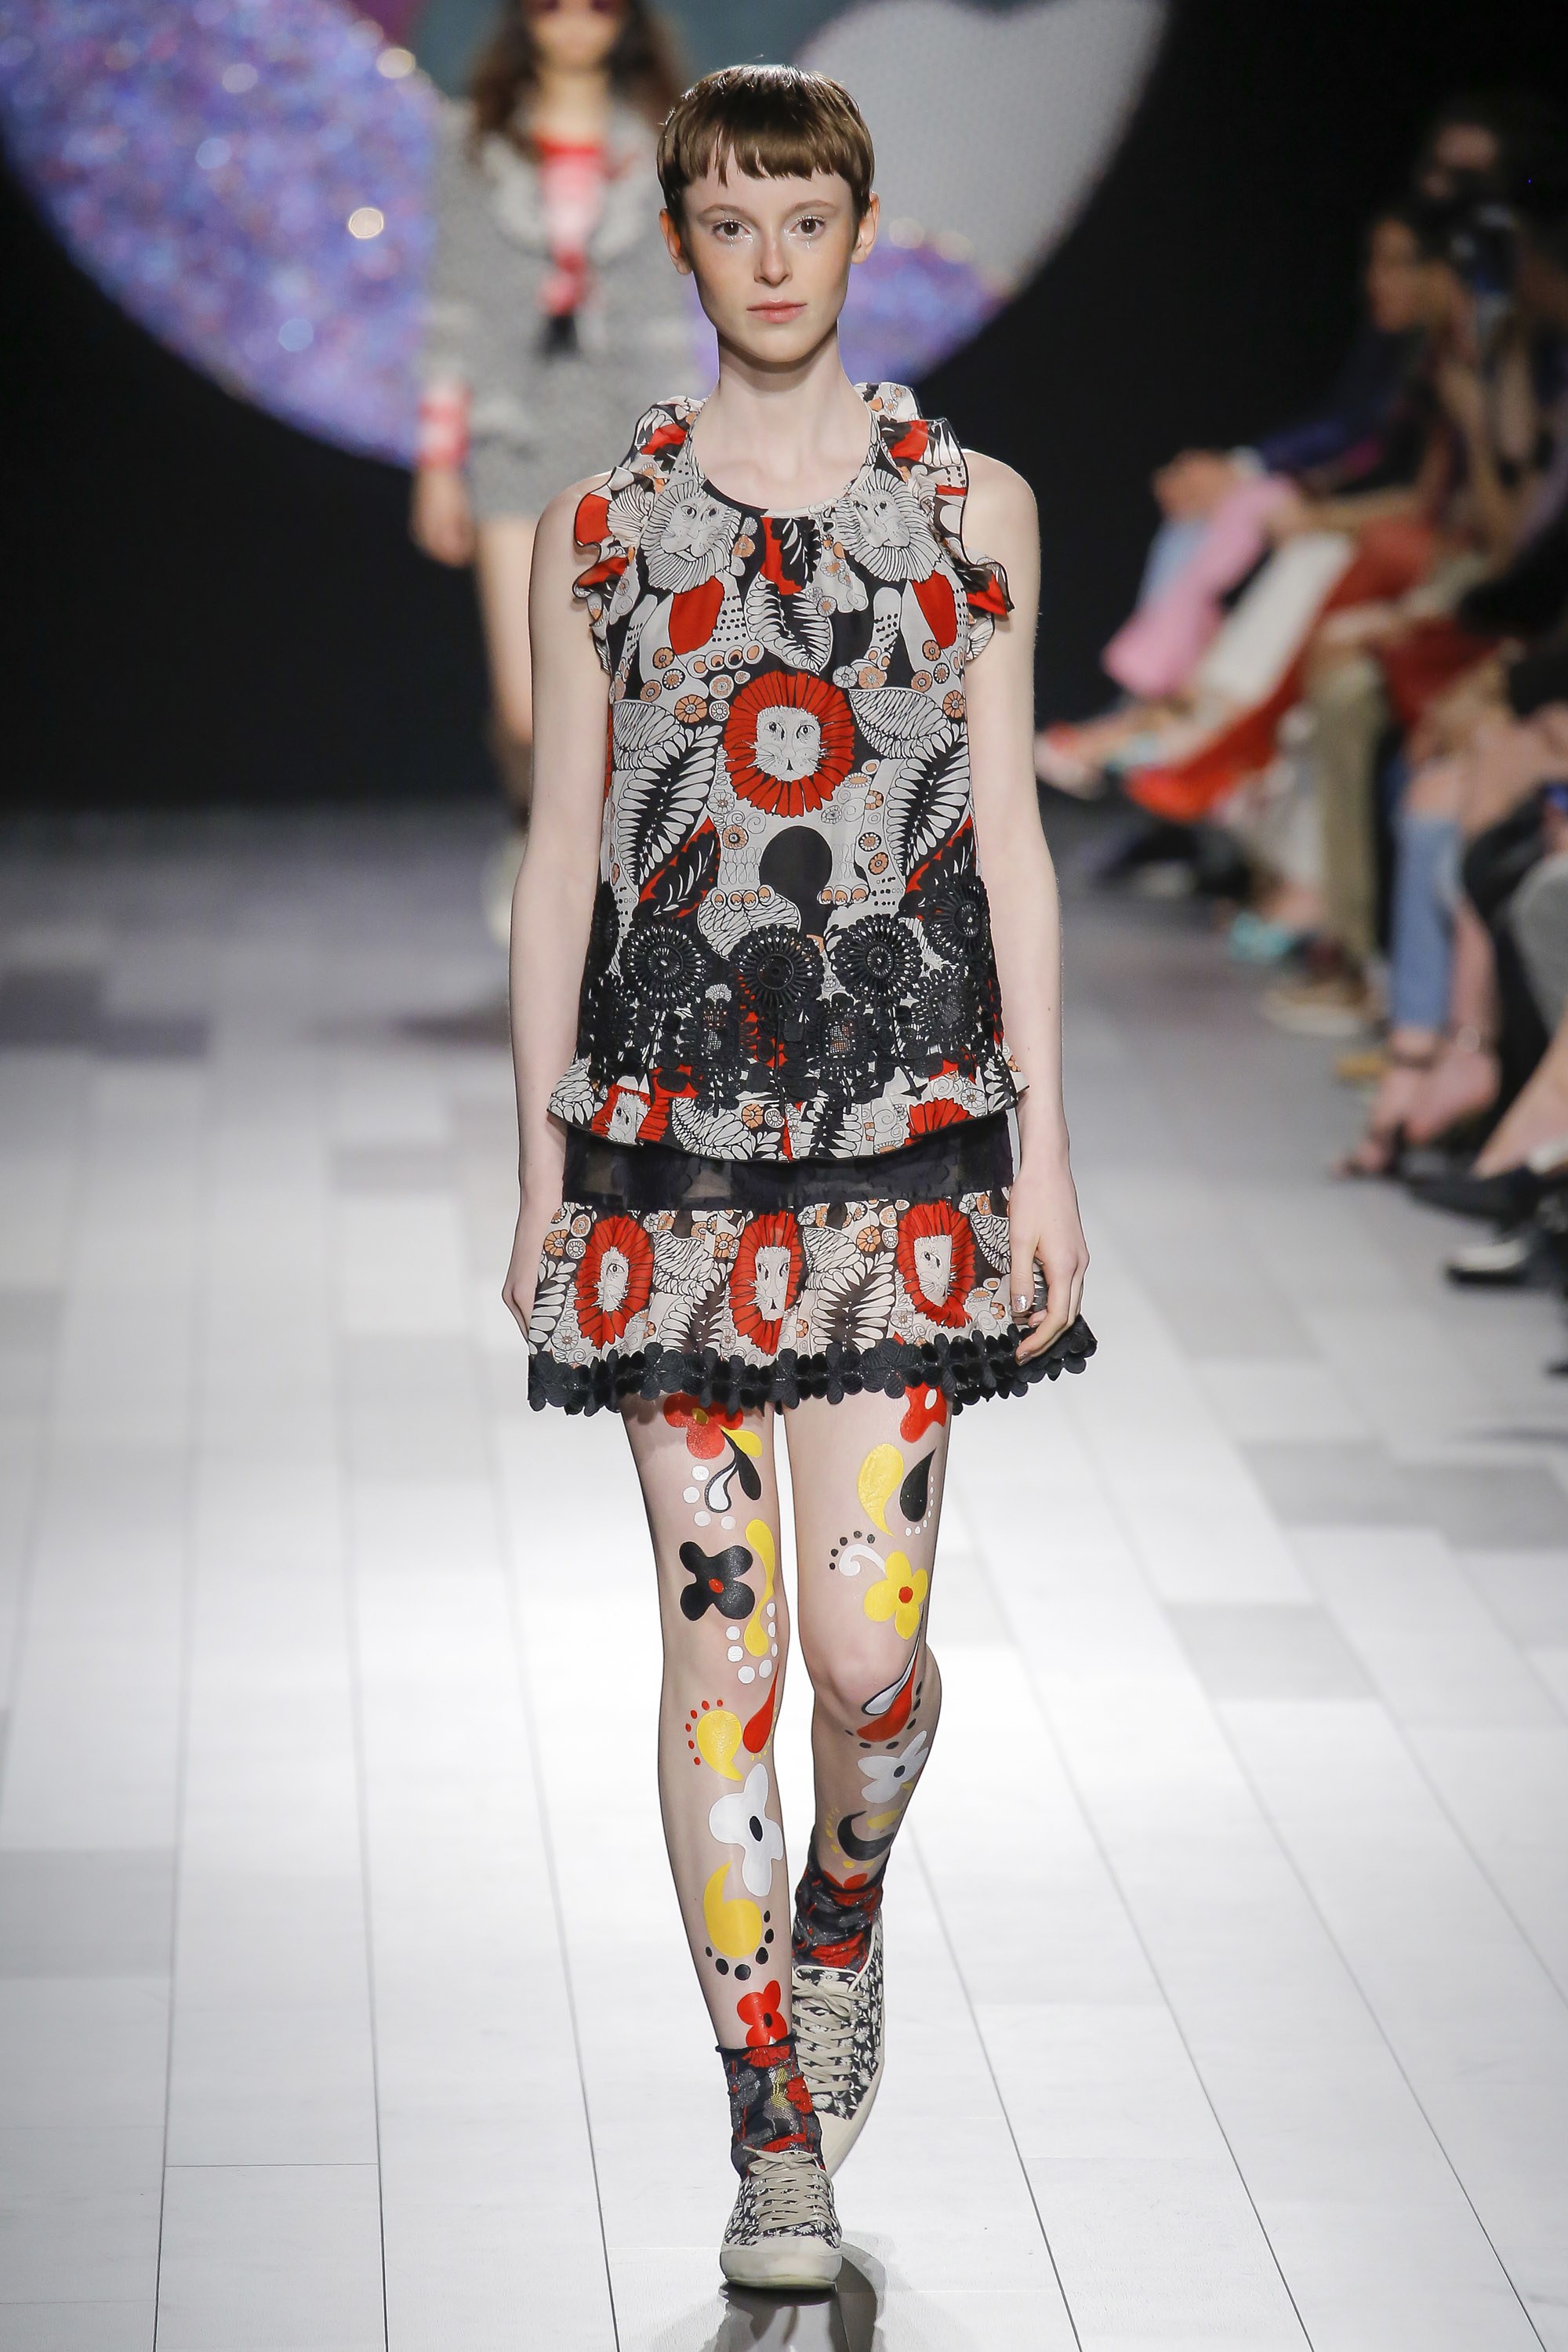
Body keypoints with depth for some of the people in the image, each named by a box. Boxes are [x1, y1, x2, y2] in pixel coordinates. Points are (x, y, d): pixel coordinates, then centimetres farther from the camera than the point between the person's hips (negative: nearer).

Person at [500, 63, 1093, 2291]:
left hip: (908, 1120, 0)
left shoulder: (972, 508, 5)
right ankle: (779, 2130, 8)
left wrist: (1045, 1148, 1)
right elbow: (559, 858, 6)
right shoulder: (601, 531, 5)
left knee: (868, 1637, -7)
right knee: (719, 1628, 0)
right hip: (670, 1120, 0)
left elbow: (1009, 835, 5)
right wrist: (543, 1168, 4)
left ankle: (845, 1900, 28)